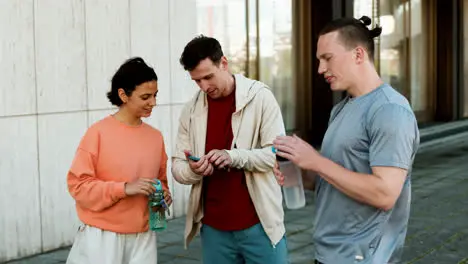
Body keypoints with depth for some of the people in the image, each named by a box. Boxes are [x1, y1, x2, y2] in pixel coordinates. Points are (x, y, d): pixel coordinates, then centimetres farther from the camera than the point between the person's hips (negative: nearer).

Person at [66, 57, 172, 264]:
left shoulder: (155, 136, 6)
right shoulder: (98, 133, -9)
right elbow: (78, 184, -11)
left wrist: (163, 194, -2)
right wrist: (124, 188, -20)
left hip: (143, 237, 4)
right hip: (102, 237, -4)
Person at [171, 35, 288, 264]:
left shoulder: (260, 97, -6)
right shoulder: (191, 110, 4)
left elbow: (277, 153, -10)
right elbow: (177, 166, 6)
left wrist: (233, 156, -25)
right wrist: (193, 170, -17)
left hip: (258, 224, -3)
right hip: (213, 228, 3)